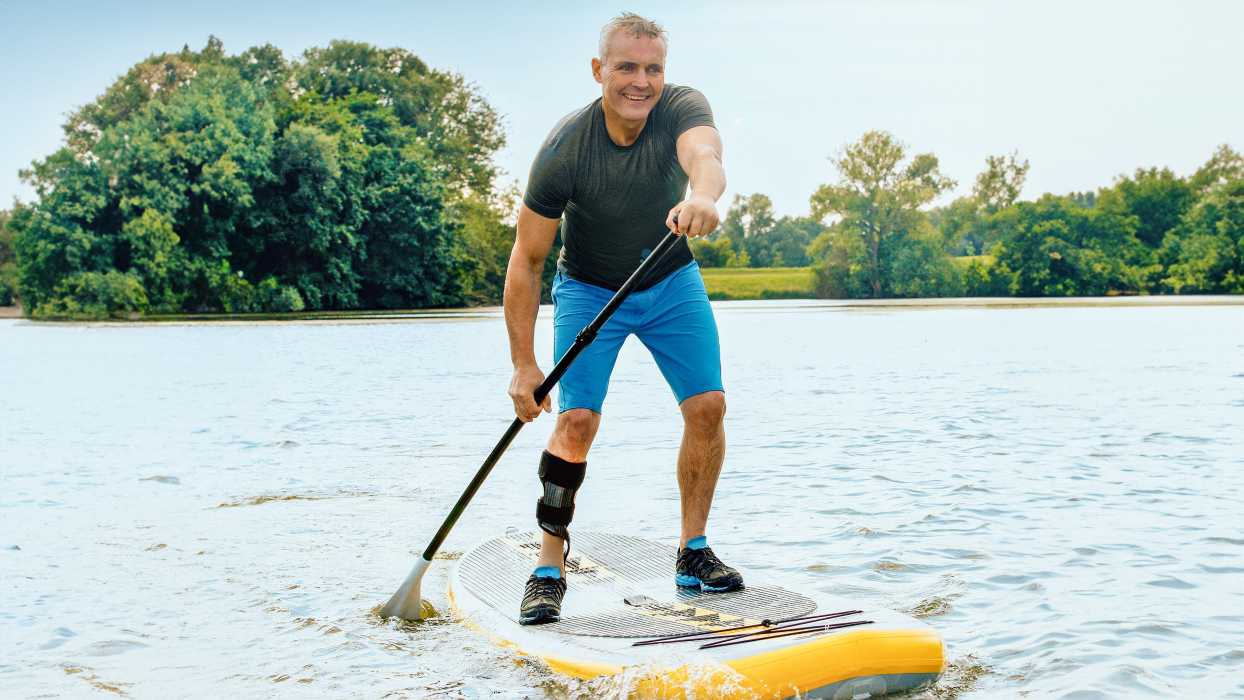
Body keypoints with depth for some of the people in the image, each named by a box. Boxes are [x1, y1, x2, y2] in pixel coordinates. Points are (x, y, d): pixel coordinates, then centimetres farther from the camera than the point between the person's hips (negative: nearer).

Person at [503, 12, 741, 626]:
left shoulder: (682, 108, -22)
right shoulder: (563, 150, -26)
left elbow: (704, 156, -46)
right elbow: (526, 260, -21)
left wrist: (701, 197, -71)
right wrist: (524, 364, -24)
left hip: (671, 281, 3)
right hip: (589, 290, -2)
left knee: (708, 405, -9)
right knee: (577, 416, -17)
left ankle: (693, 552, 8)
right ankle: (549, 567, -3)